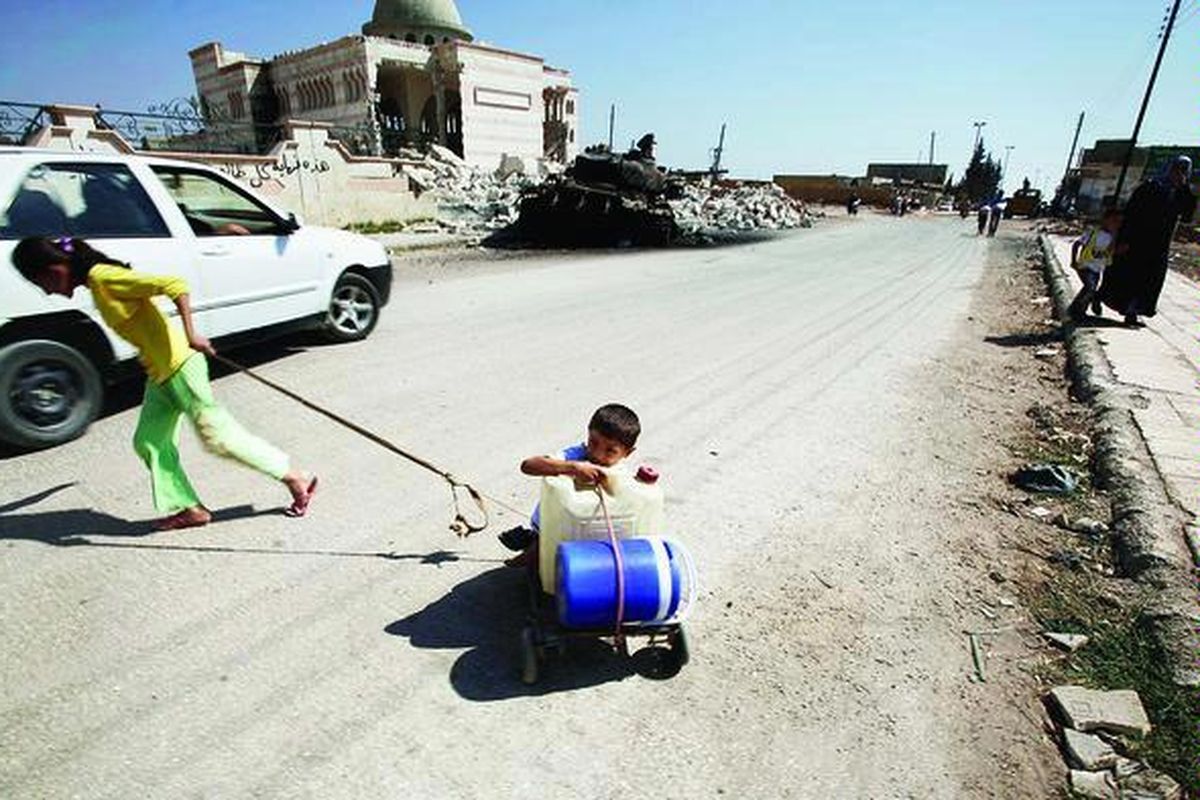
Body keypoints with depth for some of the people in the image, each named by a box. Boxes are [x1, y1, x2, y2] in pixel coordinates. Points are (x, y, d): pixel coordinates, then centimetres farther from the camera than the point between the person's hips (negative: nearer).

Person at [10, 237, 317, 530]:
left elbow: (174, 285, -24)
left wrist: (190, 335, -30)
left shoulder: (104, 278, -15)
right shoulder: (95, 284, 12)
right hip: (159, 373, 10)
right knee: (148, 441, 9)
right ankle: (189, 508, 17)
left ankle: (297, 479, 2)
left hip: (179, 366, -10)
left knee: (217, 435, -6)